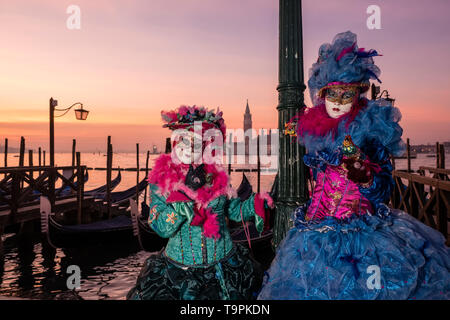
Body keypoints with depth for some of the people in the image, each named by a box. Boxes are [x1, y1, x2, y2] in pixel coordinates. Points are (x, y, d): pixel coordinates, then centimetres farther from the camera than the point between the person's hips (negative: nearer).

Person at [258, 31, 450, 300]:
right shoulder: (315, 131, 5)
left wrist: (366, 178, -25)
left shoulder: (371, 130, -6)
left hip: (363, 226, -3)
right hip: (319, 228, 4)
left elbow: (385, 190, -7)